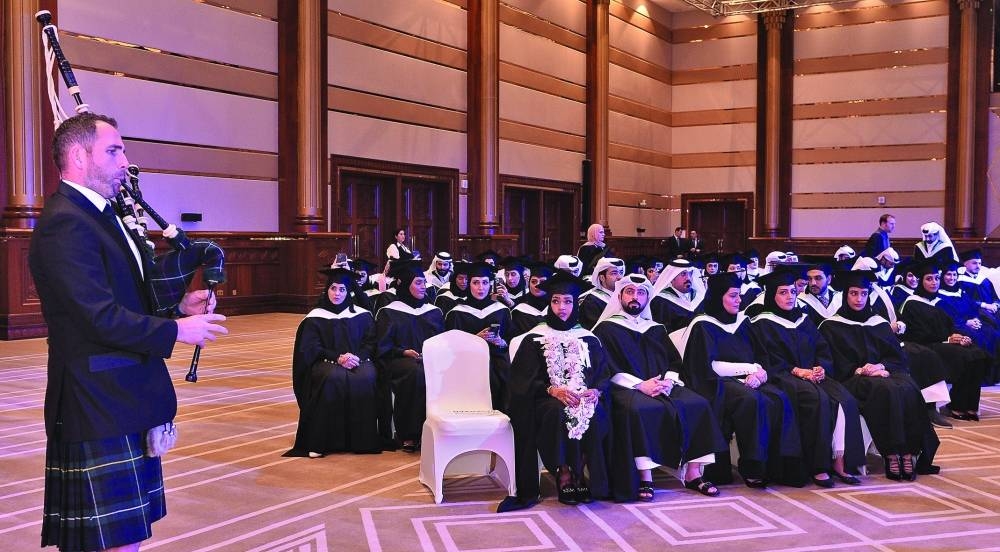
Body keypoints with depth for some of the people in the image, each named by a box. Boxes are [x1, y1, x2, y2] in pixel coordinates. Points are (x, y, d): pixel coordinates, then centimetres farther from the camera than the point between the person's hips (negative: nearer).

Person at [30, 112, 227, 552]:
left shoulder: (102, 216, 16)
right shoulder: (65, 224, -16)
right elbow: (100, 317, -23)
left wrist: (178, 304, 5)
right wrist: (175, 331, -13)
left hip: (125, 401, 10)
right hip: (100, 407, -10)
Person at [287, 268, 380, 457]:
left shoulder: (362, 316, 11)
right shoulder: (315, 318, 7)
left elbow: (370, 343, 6)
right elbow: (311, 349, 0)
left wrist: (357, 357, -15)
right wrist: (337, 358, -14)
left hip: (358, 361, 2)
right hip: (326, 363, -1)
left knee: (366, 378, -32)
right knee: (334, 379, -36)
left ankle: (361, 439, -22)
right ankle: (320, 441, -30)